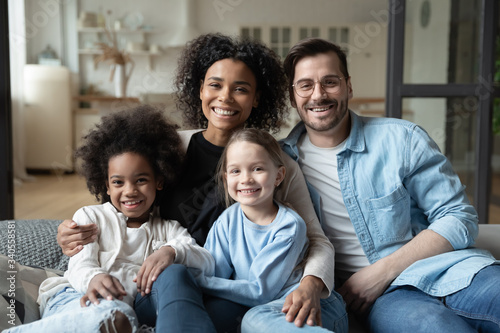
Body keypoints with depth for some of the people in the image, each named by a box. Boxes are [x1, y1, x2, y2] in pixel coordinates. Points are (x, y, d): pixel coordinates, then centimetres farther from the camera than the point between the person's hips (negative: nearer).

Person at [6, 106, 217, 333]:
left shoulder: (168, 230, 24)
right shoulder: (89, 217, 19)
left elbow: (208, 263, 7)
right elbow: (80, 266, 2)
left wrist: (172, 251, -16)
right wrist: (93, 278, -25)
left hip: (132, 305, 2)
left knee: (174, 274, -29)